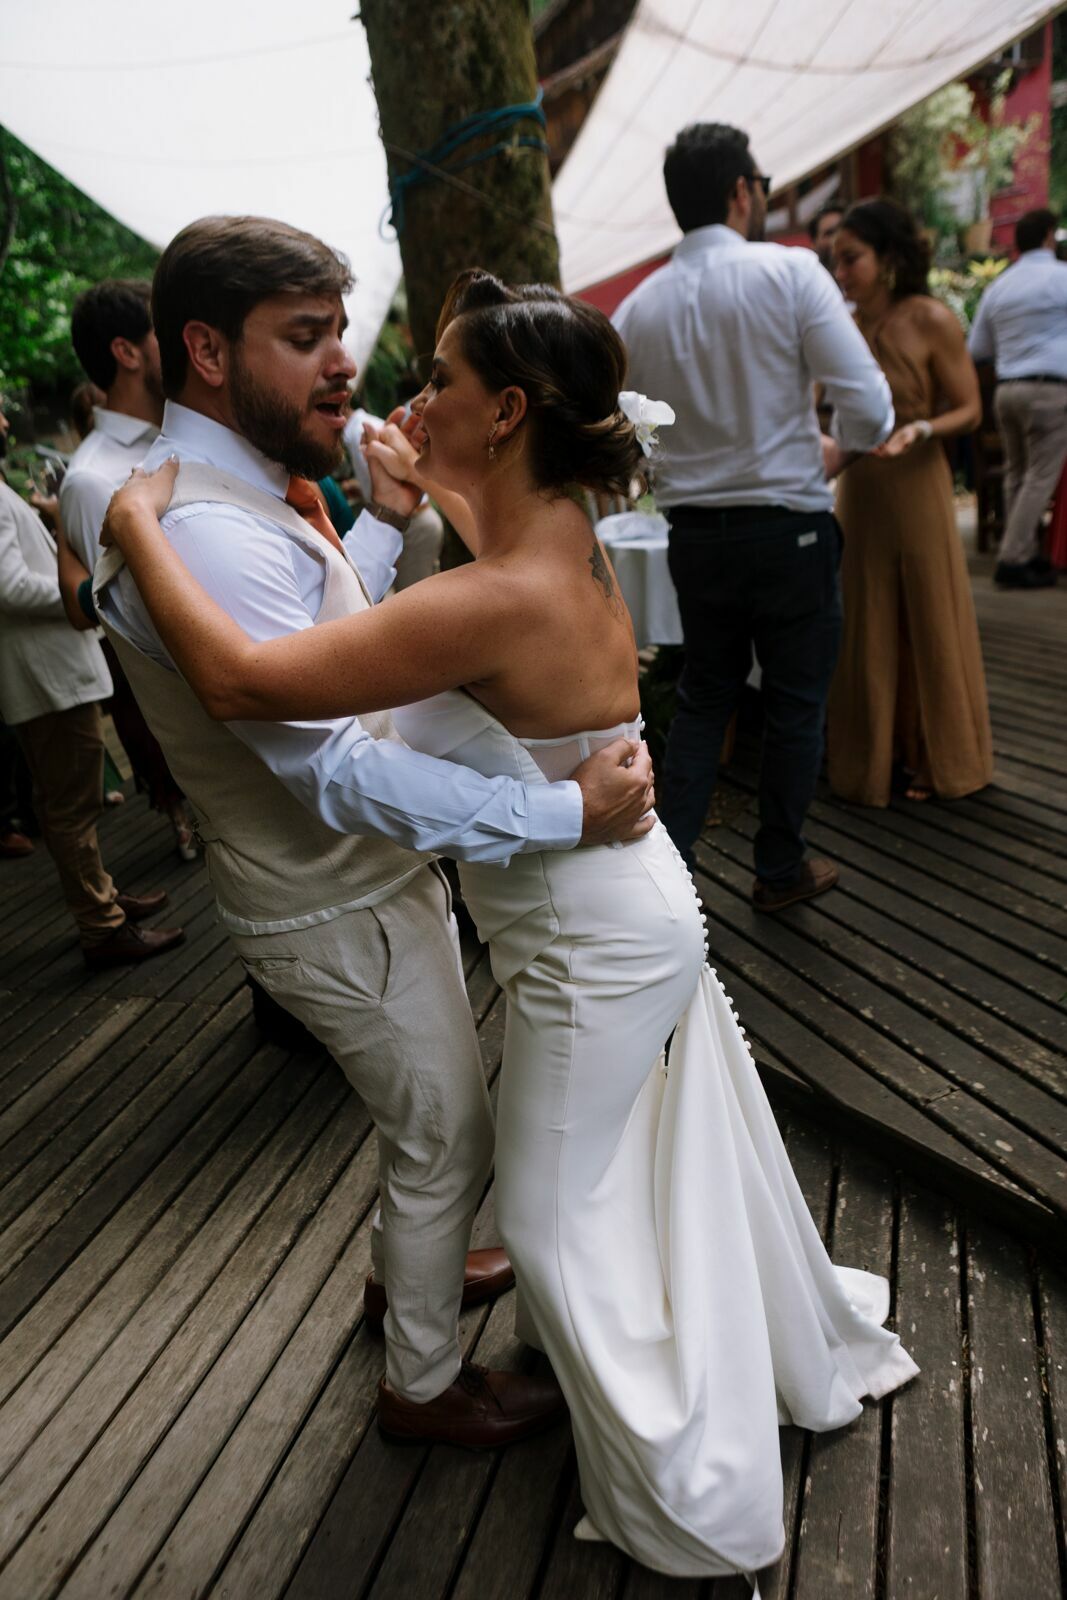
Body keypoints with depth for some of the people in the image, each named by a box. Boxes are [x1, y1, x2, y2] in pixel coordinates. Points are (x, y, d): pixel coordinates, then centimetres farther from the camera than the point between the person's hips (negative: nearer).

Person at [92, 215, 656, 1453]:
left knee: (428, 1110, 28)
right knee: (449, 1139, 9)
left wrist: (380, 522, 12)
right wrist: (566, 812, -33)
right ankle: (425, 1382, 36)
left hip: (374, 870, 10)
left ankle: (406, 1272, 54)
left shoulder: (251, 492, 6)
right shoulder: (202, 533, -29)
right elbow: (342, 770, -34)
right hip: (334, 914, -10)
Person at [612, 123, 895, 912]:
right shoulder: (790, 271, -10)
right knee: (796, 703, 11)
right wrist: (835, 451, 7)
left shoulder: (639, 307, 2)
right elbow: (870, 408, -14)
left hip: (696, 534, 4)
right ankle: (780, 871, 25)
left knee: (704, 699, 18)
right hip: (789, 528, -4)